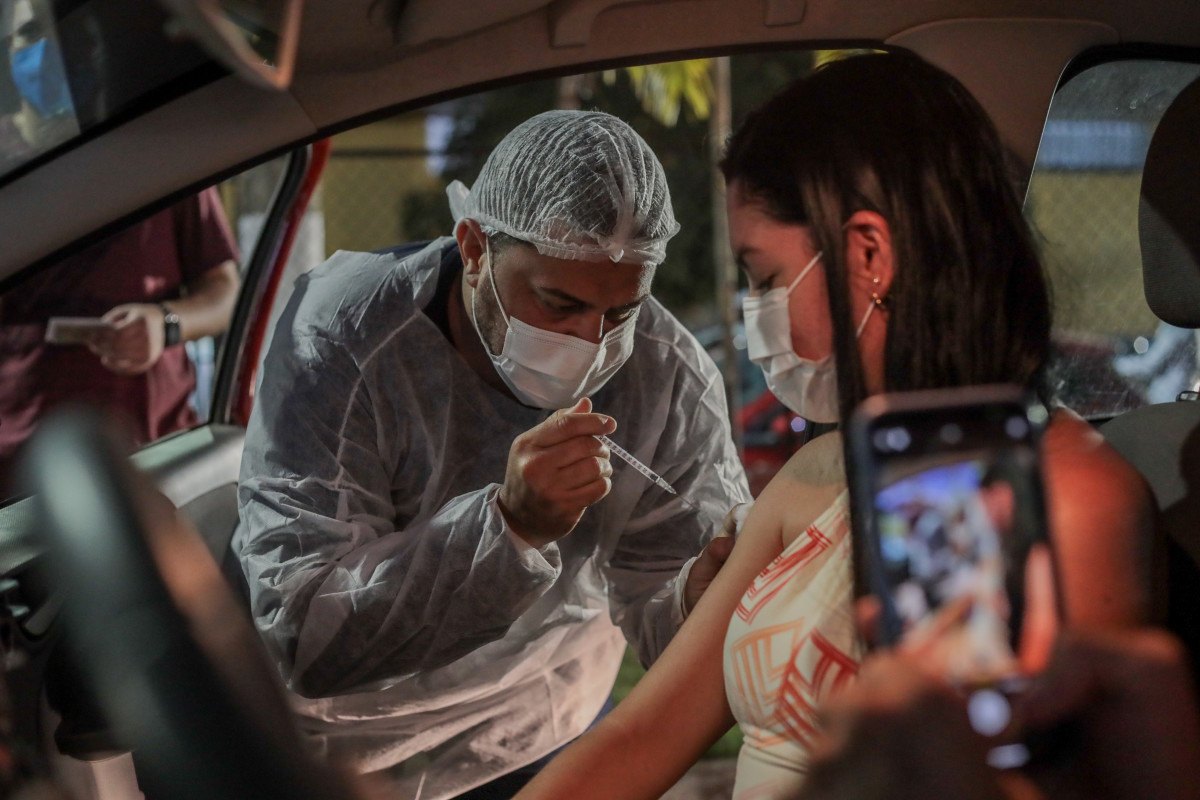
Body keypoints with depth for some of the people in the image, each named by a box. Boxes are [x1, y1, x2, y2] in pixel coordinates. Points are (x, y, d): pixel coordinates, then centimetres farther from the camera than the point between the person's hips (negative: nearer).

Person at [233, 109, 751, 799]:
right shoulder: (343, 336, -23)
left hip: (543, 732, 4)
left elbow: (656, 615, -10)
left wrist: (706, 601, -32)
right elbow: (298, 638, -29)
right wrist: (511, 523, -38)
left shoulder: (674, 378, -13)